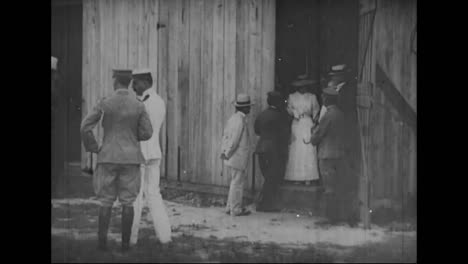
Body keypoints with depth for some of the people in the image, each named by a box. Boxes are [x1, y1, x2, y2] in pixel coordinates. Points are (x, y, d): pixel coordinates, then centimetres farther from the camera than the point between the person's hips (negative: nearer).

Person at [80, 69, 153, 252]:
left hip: (108, 157, -1)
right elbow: (147, 133, -2)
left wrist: (92, 148, 4)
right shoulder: (138, 106, -3)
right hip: (131, 158, 1)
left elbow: (85, 127, -11)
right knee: (127, 201, 6)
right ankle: (125, 243, 6)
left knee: (106, 201, 8)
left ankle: (102, 241, 5)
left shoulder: (104, 103, -6)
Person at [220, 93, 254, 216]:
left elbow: (225, 135, 12)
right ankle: (236, 209, 5)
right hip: (238, 158, -9)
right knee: (237, 183, -1)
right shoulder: (240, 121, -19)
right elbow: (234, 140, -22)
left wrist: (223, 151, 9)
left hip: (231, 158, 9)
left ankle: (230, 207, 22)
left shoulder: (233, 118, 11)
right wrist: (227, 154, -15)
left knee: (235, 182, 17)